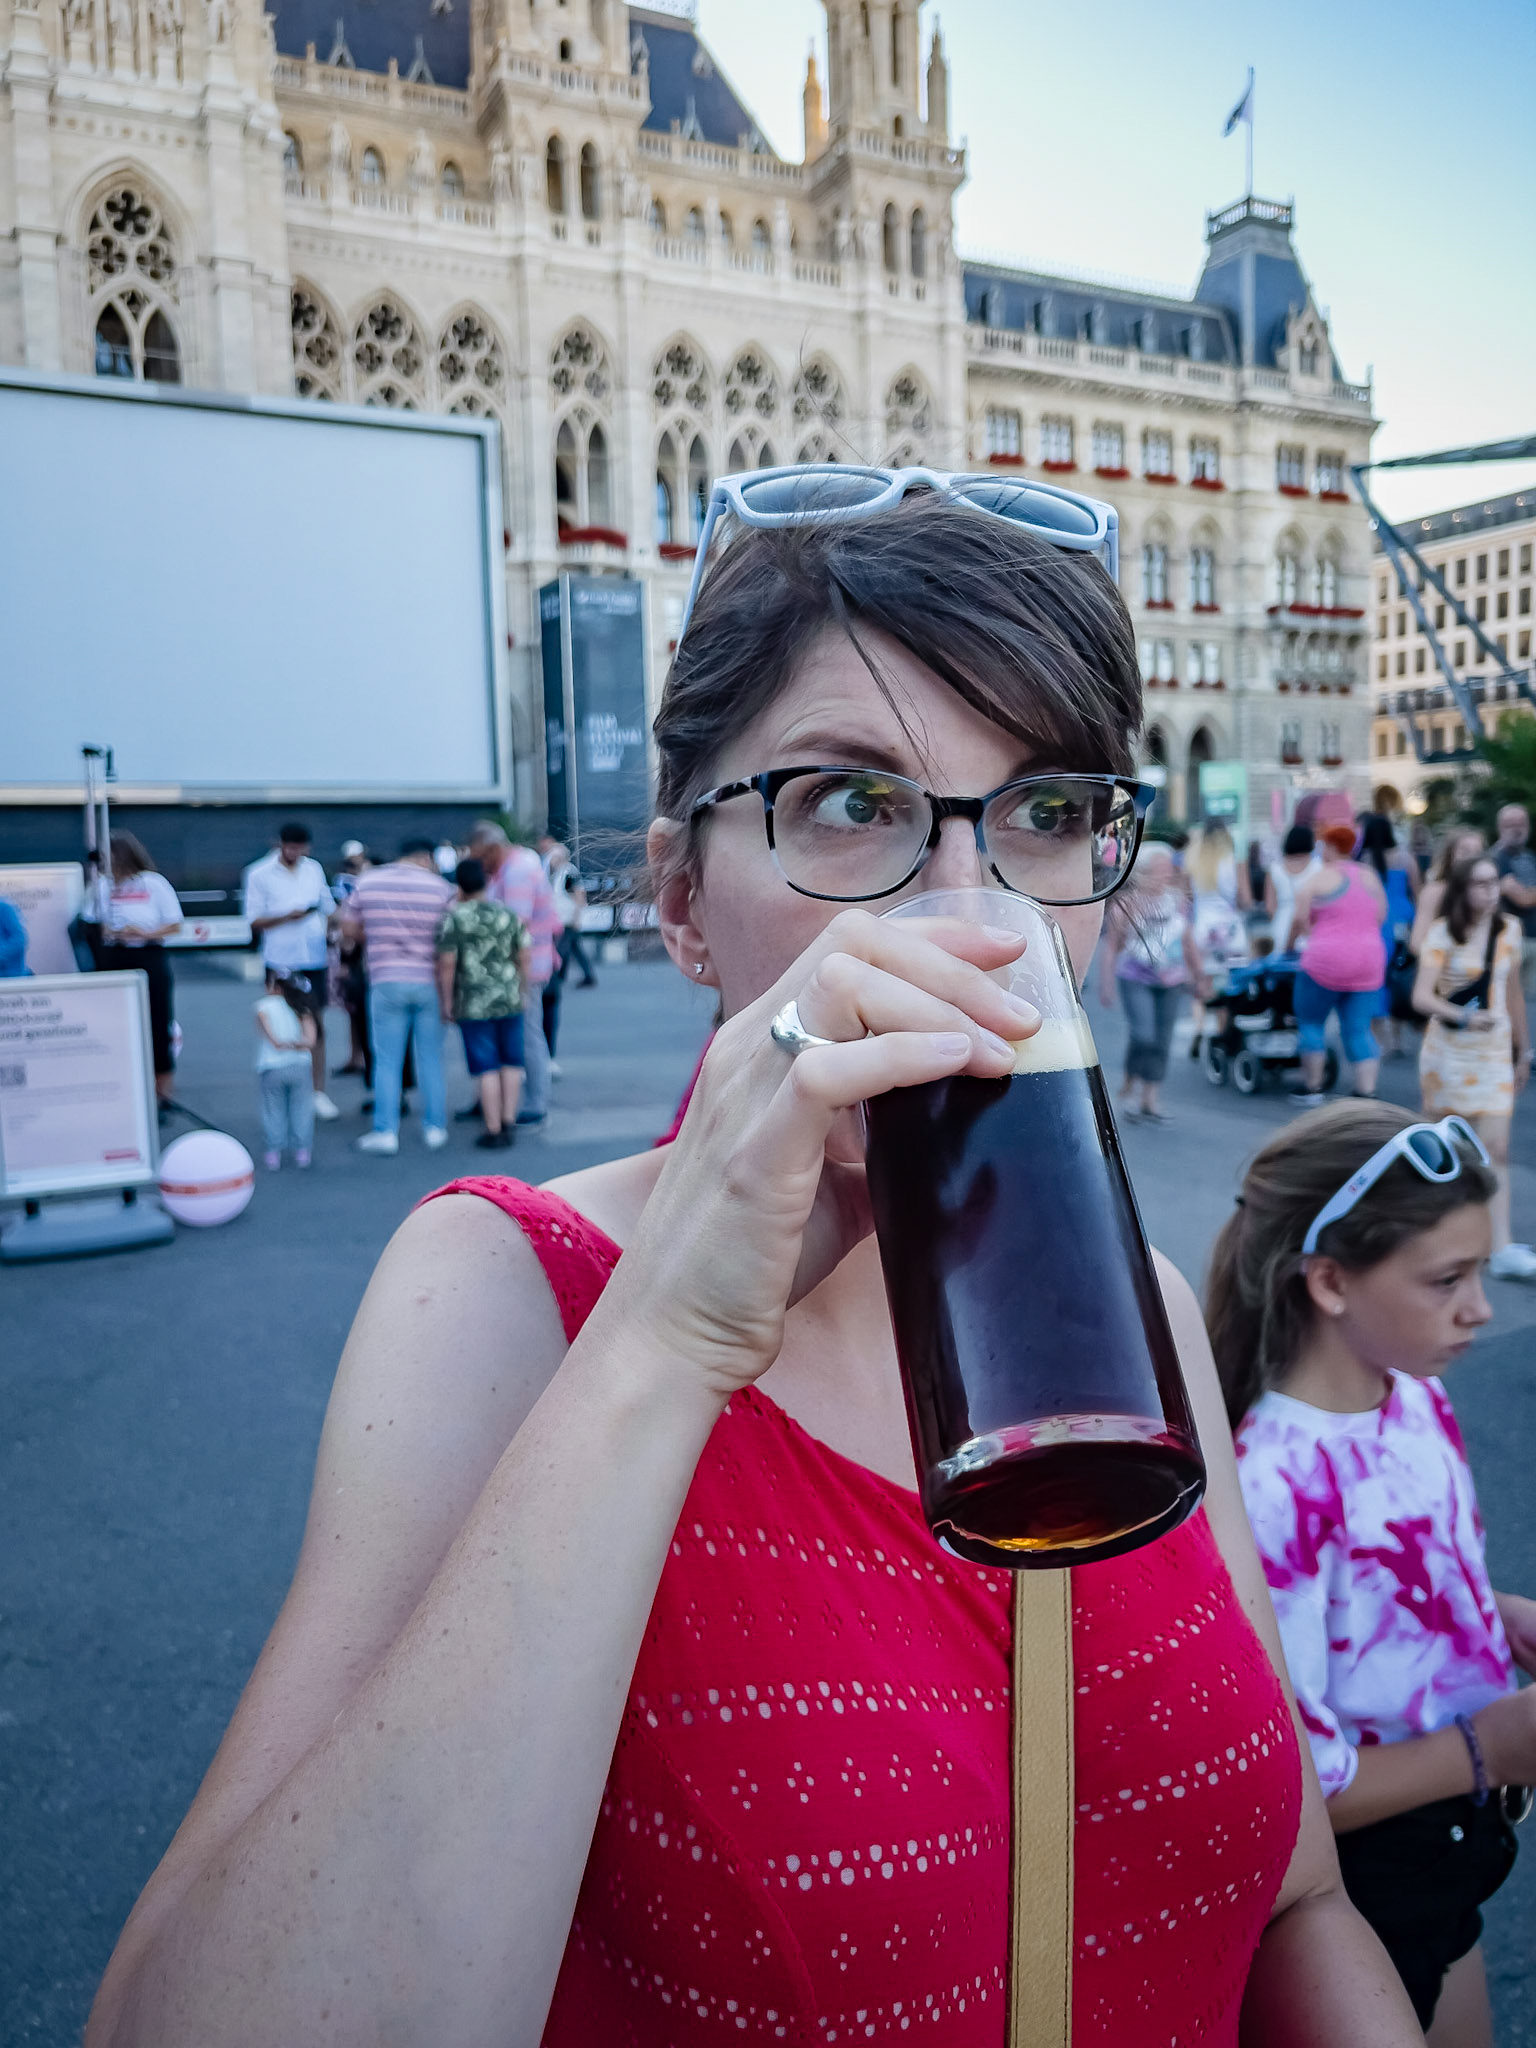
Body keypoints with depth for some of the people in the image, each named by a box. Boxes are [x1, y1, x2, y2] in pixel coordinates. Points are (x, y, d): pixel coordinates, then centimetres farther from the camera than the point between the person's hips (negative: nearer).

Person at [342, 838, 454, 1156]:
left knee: (387, 1060, 6)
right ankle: (435, 1128, 15)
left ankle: (385, 1131, 5)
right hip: (429, 983, 0)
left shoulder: (367, 882, 3)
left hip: (387, 981, 0)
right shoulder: (441, 888, -1)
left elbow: (349, 928, 8)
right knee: (430, 1058, 10)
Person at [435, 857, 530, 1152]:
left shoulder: (453, 919, -8)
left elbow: (446, 964, -11)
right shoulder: (508, 914, 2)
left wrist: (447, 1003, -2)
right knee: (510, 1061, 14)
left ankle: (494, 1131, 3)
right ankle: (508, 1122, 15)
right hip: (509, 998, 3)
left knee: (486, 1067, 0)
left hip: (474, 1004, -3)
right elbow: (523, 958, 4)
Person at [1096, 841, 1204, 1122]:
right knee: (1142, 1033, -17)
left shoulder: (1177, 899, 5)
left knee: (1162, 1040, 3)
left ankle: (1150, 1100, 11)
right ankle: (1130, 1086, 7)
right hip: (1135, 980, -4)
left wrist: (1197, 973, 19)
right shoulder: (1127, 904, -7)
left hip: (1170, 983, 4)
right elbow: (1111, 946, -4)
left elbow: (1188, 941, 16)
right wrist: (1106, 984, -6)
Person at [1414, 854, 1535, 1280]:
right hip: (1449, 1049, -3)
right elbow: (1421, 996, -20)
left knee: (1496, 1148, -4)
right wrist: (1464, 1017, -37)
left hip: (1495, 1050, 3)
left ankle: (1502, 1250, -7)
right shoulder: (1442, 933, -10)